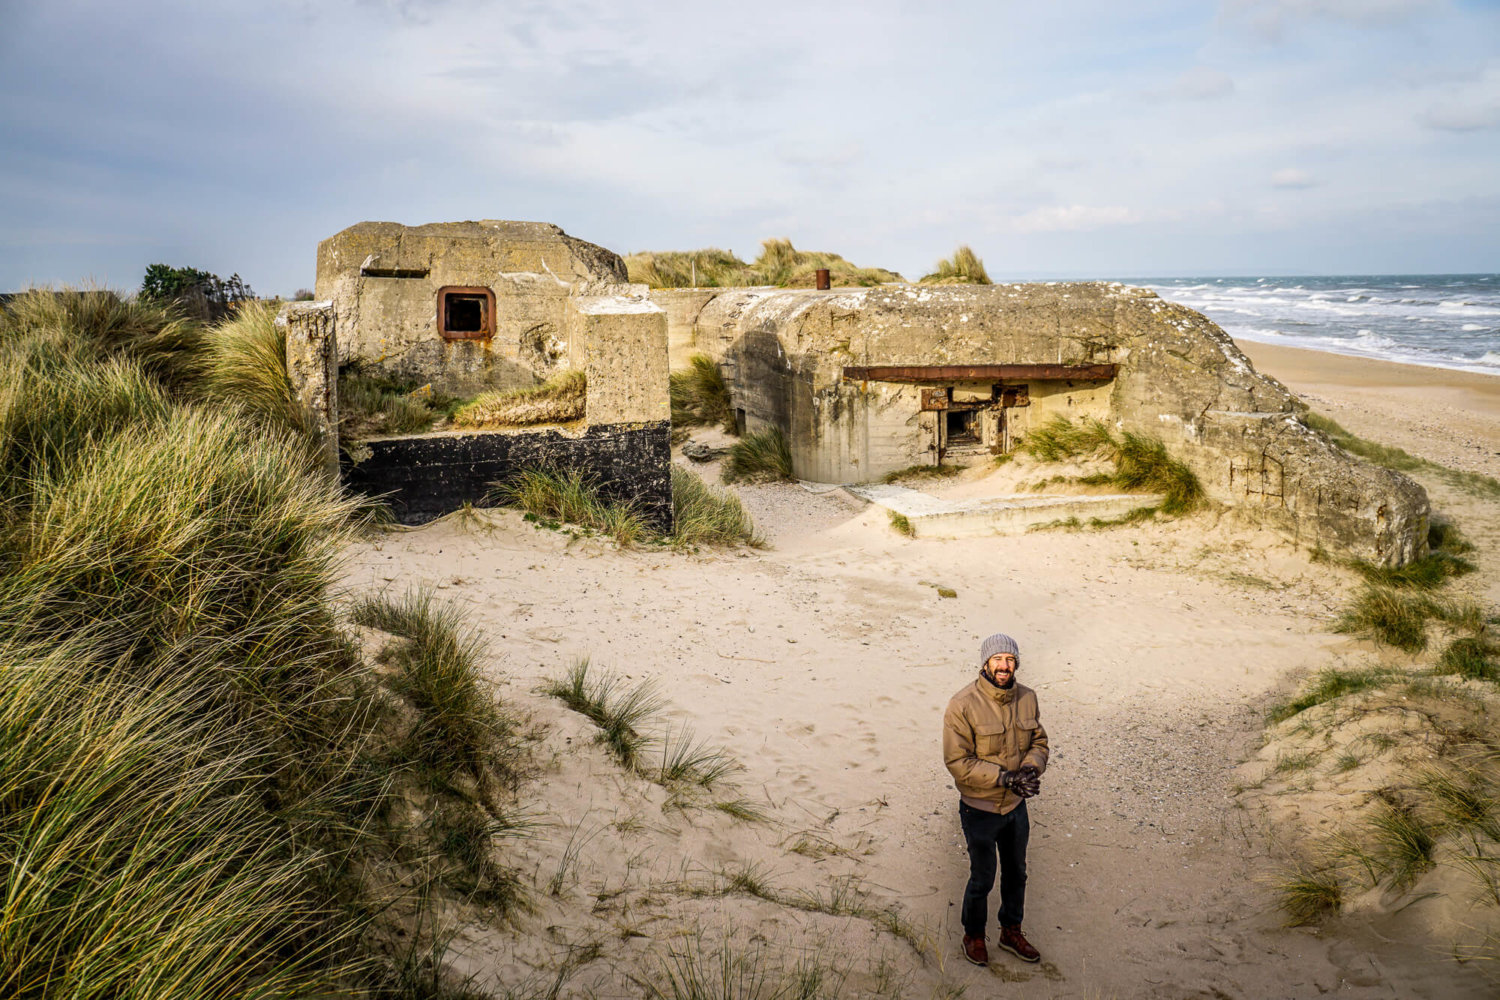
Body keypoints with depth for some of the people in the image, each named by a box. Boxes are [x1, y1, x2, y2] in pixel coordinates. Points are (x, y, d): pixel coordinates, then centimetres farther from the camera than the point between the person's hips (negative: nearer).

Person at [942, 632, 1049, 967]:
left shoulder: (1027, 698, -5)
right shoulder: (963, 706, -23)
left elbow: (1039, 742, 5)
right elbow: (958, 762, -22)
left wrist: (1031, 768, -16)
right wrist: (1005, 778, -27)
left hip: (1017, 804, 5)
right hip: (980, 809, -5)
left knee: (1016, 873, 23)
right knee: (982, 879, 12)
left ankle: (1011, 932, 45)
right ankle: (973, 934, 38)